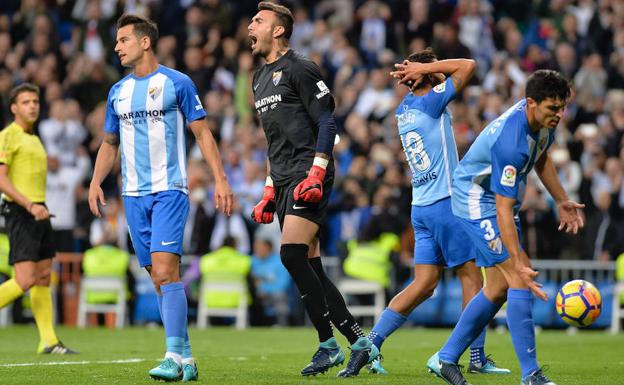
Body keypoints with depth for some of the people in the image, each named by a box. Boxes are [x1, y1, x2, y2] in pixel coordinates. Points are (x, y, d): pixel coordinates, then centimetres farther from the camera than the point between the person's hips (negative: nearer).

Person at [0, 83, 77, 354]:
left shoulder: (34, 139, 20)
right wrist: (30, 206, -25)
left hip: (38, 212, 9)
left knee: (43, 277, 6)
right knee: (25, 280, -16)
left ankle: (48, 341, 7)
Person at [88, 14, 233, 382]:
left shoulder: (177, 83, -2)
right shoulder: (118, 91, 14)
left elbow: (202, 133, -1)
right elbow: (109, 143, 22)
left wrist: (221, 178, -9)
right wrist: (96, 182, 8)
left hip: (169, 190, -6)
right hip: (134, 195, 6)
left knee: (165, 269, -18)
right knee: (158, 277, 5)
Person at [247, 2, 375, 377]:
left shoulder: (299, 69, -5)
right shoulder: (261, 78, 22)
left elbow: (327, 122, -10)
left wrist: (316, 172, -20)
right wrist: (270, 191, 22)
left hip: (309, 176, -9)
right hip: (285, 180, 9)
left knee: (292, 255, -18)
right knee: (310, 268, 3)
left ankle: (328, 346, -11)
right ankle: (359, 342, 8)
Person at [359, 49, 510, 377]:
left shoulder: (404, 109, 13)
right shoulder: (430, 102, -10)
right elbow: (468, 66, -9)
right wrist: (427, 68, -5)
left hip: (421, 207, 8)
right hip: (445, 202, -8)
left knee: (423, 284, 6)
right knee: (471, 276, -1)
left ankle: (371, 343, -1)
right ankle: (477, 358, -1)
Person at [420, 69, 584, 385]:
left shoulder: (543, 120, -8)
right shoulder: (511, 141, -35)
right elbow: (503, 209, -36)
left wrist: (561, 201, 12)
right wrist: (518, 265, -40)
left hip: (497, 202, 10)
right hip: (478, 203, -10)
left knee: (499, 288, 12)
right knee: (519, 280, -17)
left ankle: (446, 359, 22)